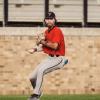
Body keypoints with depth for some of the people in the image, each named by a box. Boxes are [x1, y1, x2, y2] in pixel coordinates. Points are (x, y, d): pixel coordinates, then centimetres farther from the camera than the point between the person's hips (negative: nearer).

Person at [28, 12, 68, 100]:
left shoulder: (57, 31, -15)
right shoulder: (47, 32, 12)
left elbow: (55, 46, -27)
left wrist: (43, 42, -15)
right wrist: (36, 49, 9)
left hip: (57, 59, -9)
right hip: (49, 58, 9)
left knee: (41, 70, -31)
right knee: (32, 77, 5)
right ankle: (38, 93, 31)